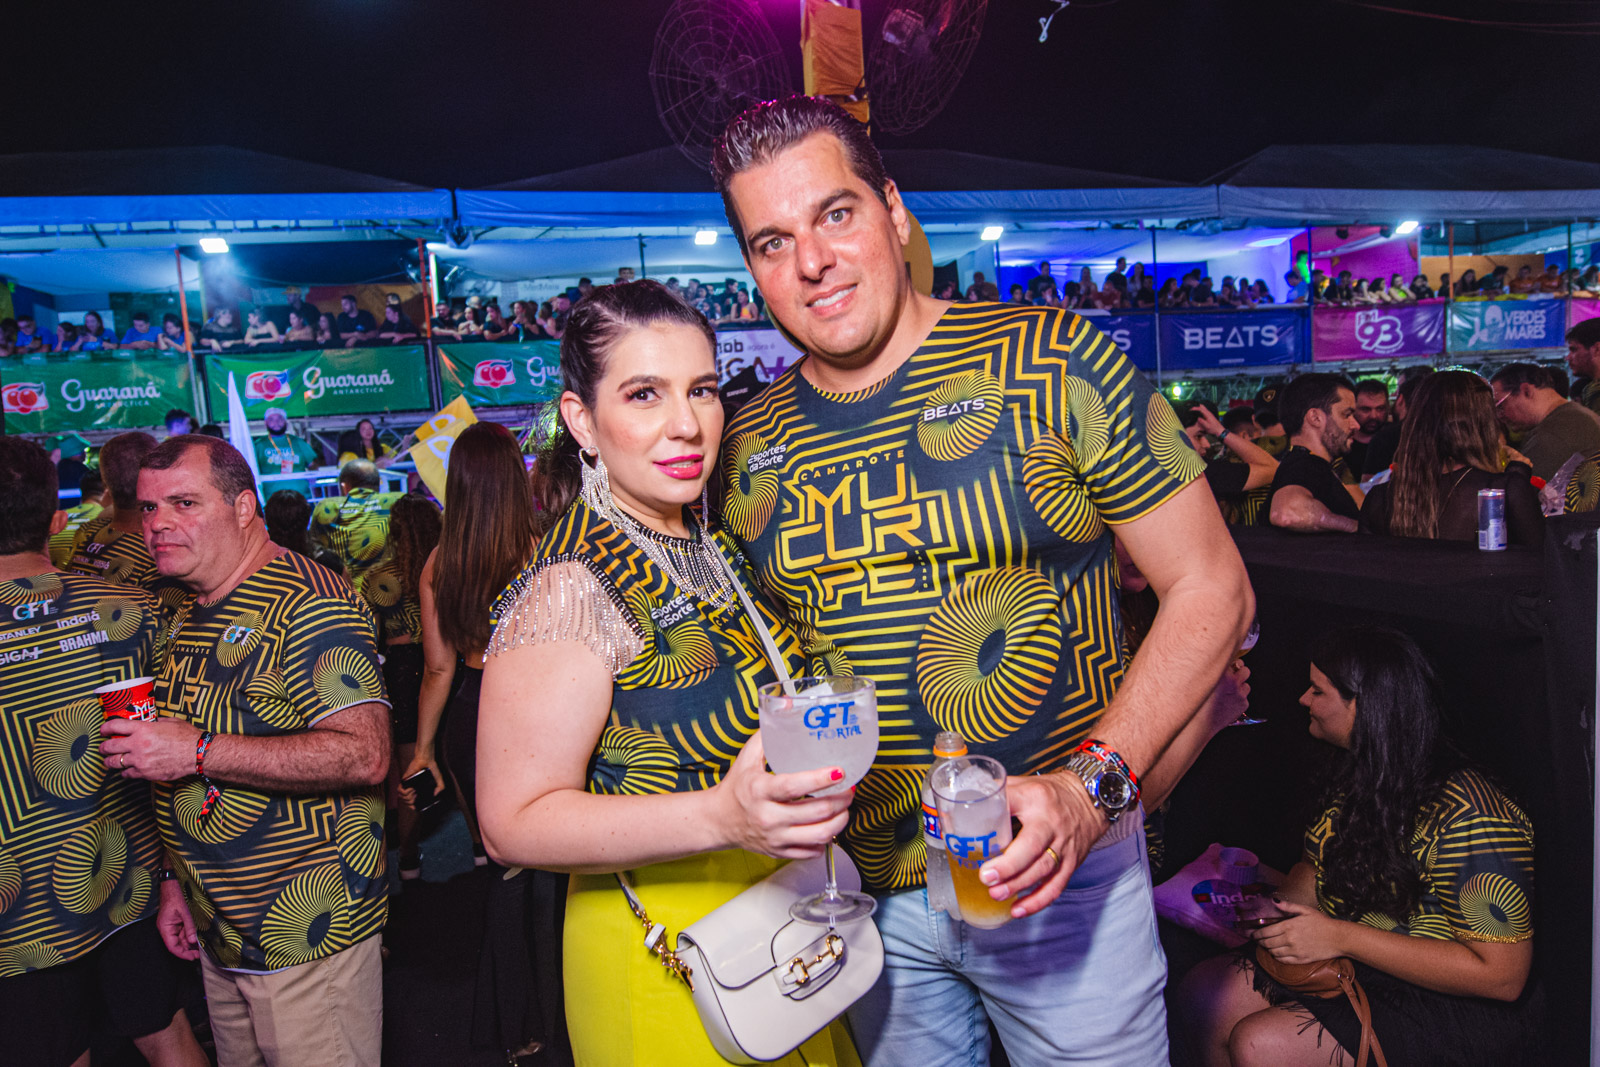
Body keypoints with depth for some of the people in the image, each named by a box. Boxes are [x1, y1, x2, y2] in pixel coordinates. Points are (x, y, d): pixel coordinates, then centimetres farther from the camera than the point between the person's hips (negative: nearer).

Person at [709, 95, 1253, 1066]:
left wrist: (1090, 787, -21)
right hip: (864, 891, 4)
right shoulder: (750, 444, -1)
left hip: (1054, 873, -3)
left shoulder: (1055, 365, -12)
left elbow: (1212, 589, -10)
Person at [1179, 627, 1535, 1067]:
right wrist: (1274, 912, -7)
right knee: (1205, 989, -6)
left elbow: (1502, 976, -24)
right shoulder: (1361, 780, 3)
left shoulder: (1470, 817, -24)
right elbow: (1317, 869, 17)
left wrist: (1341, 938, -26)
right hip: (1351, 970, 8)